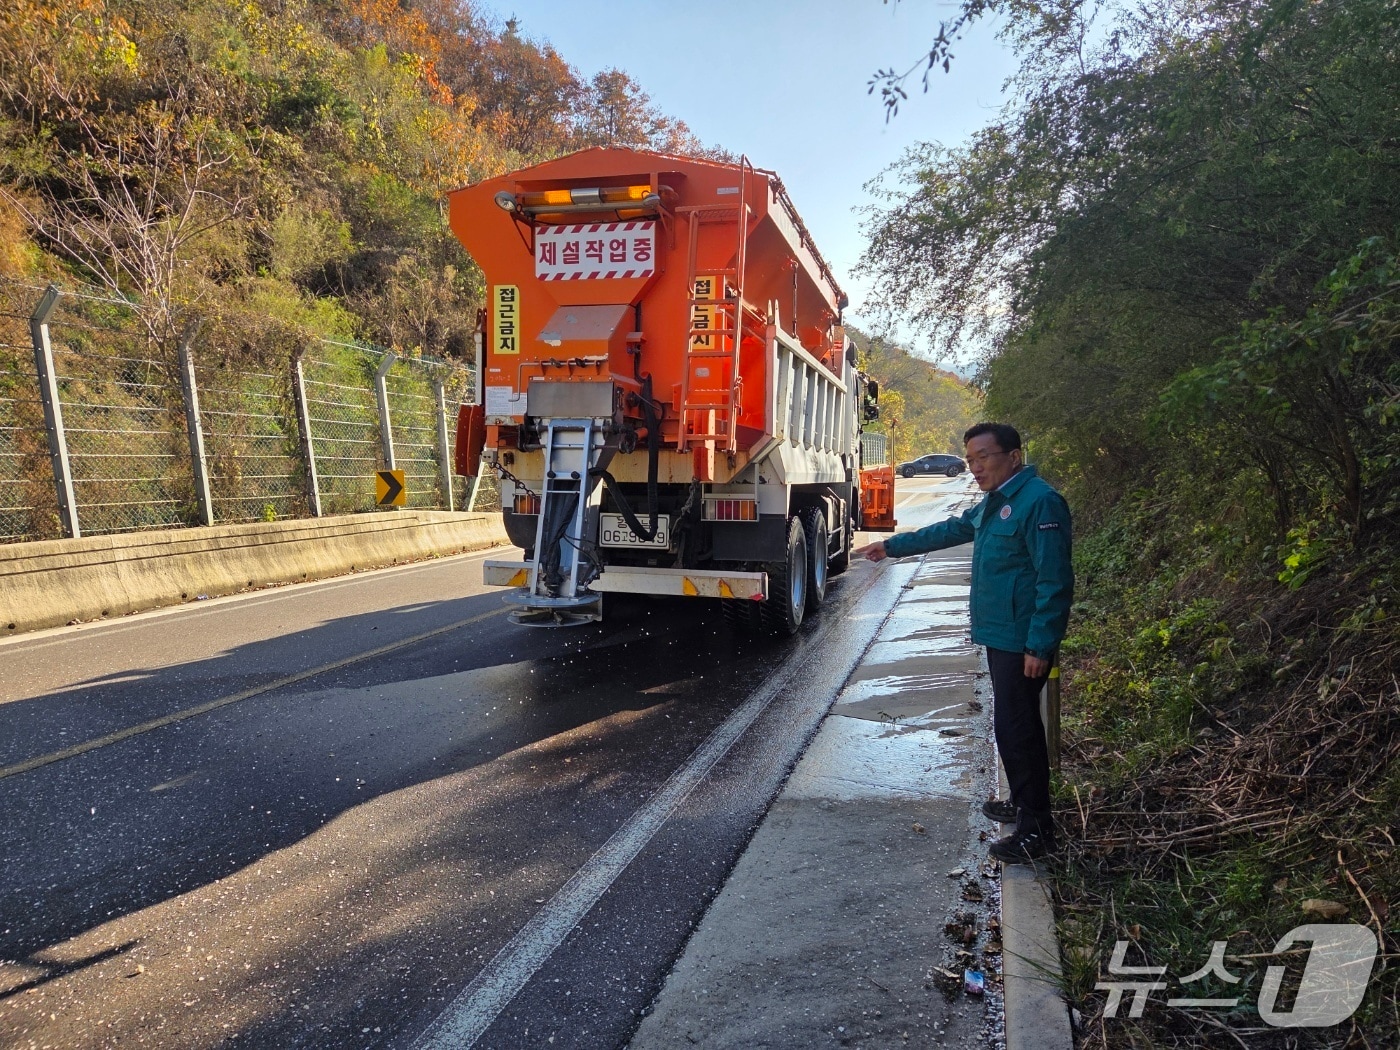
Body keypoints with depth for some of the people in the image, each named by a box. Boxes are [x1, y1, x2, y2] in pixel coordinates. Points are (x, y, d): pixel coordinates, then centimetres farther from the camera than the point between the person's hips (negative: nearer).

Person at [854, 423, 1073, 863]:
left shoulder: (1039, 502, -18)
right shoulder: (995, 503, 14)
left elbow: (1054, 580, -21)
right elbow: (951, 530, 28)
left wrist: (1040, 645, -23)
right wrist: (893, 546, 32)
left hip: (1022, 640, -10)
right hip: (1000, 634, 10)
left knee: (1016, 726, -6)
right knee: (1012, 722, 18)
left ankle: (1036, 828, 5)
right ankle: (1024, 803, 32)